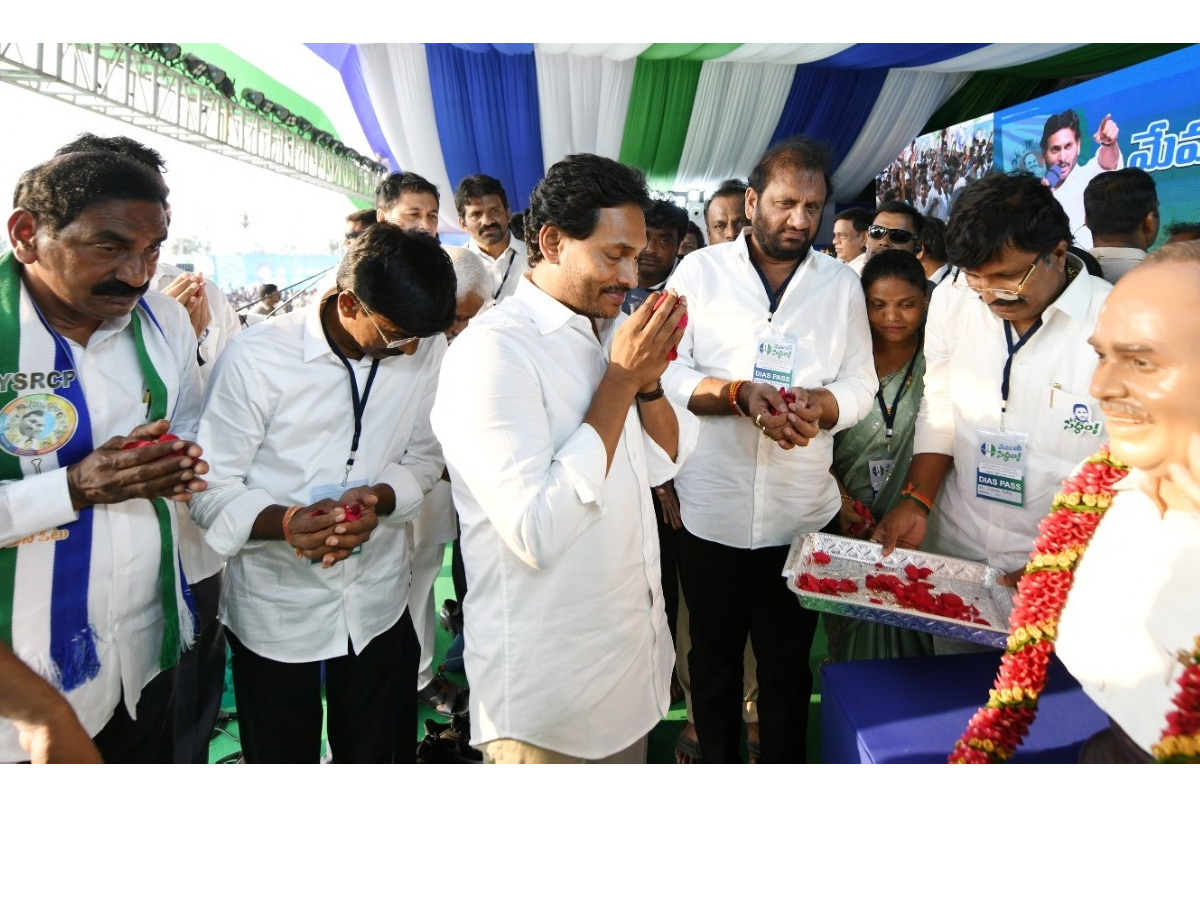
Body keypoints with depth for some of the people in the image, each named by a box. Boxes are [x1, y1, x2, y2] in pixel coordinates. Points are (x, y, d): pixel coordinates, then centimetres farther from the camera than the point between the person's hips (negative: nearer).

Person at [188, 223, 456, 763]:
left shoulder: (426, 349, -7)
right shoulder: (255, 358, -18)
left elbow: (424, 456, 2)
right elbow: (211, 489, -13)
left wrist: (379, 498, -20)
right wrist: (285, 521, -33)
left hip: (379, 602, 3)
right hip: (276, 612, -3)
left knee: (374, 755, 22)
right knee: (281, 759, 18)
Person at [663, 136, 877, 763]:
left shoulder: (842, 284, 7)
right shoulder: (699, 272, 0)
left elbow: (860, 385, 4)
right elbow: (667, 373, -5)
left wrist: (818, 403, -18)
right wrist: (741, 394, -21)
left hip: (802, 513, 1)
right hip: (709, 508, -1)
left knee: (788, 662, 15)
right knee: (714, 655, 16)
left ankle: (785, 769, 36)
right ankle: (716, 763, 38)